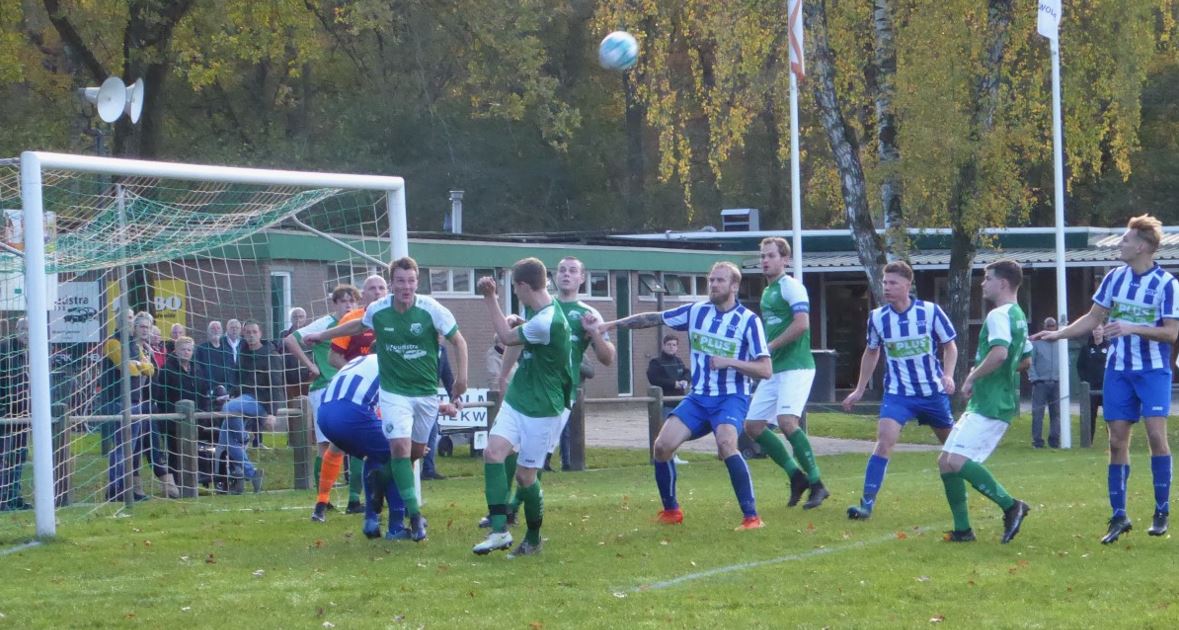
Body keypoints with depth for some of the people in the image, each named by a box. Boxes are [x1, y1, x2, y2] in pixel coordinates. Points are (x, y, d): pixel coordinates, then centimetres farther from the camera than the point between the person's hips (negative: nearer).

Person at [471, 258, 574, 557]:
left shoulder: (547, 322, -25)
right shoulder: (536, 311, 4)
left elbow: (507, 337, -11)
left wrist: (490, 298, -4)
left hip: (541, 410, -8)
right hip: (516, 400, 8)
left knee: (525, 475, 0)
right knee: (493, 452, -12)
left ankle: (533, 540, 20)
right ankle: (499, 530, -16)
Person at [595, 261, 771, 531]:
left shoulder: (749, 321, -9)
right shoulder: (696, 312, 3)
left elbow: (766, 369, -12)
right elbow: (654, 318, 12)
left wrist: (729, 362, -24)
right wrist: (613, 324, 9)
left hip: (731, 397, -5)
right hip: (698, 397, 5)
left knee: (726, 443, -33)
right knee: (662, 445, -8)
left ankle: (751, 516, -27)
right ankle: (671, 510, 15)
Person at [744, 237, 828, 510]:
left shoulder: (791, 286, -9)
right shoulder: (767, 292, 18)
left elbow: (801, 323, -21)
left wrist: (770, 347, -16)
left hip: (795, 367, -10)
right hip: (774, 370, 10)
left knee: (786, 420, -25)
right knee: (753, 426, 5)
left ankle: (816, 485, -15)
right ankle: (797, 477, 13)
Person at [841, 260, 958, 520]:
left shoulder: (930, 311, -12)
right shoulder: (877, 317, -6)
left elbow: (949, 345, 1)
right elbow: (871, 352, 12)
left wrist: (948, 375, -15)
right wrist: (859, 390, 13)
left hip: (933, 391, 0)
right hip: (898, 393, 0)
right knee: (884, 441, -20)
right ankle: (867, 503, -21)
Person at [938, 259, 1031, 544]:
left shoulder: (999, 315, -13)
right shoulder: (1018, 316, 18)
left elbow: (999, 353, -31)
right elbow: (1025, 359, 30)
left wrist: (973, 377, -18)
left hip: (990, 406, -11)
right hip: (984, 404, 11)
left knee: (957, 461, -20)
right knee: (945, 461, 9)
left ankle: (1011, 506, -13)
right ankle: (962, 529, 10)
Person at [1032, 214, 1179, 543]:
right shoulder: (1114, 278, 4)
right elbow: (1093, 318, 14)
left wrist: (1132, 328, -23)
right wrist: (1058, 334, 6)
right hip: (1118, 370, 4)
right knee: (1117, 440, 2)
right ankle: (1119, 516, 8)